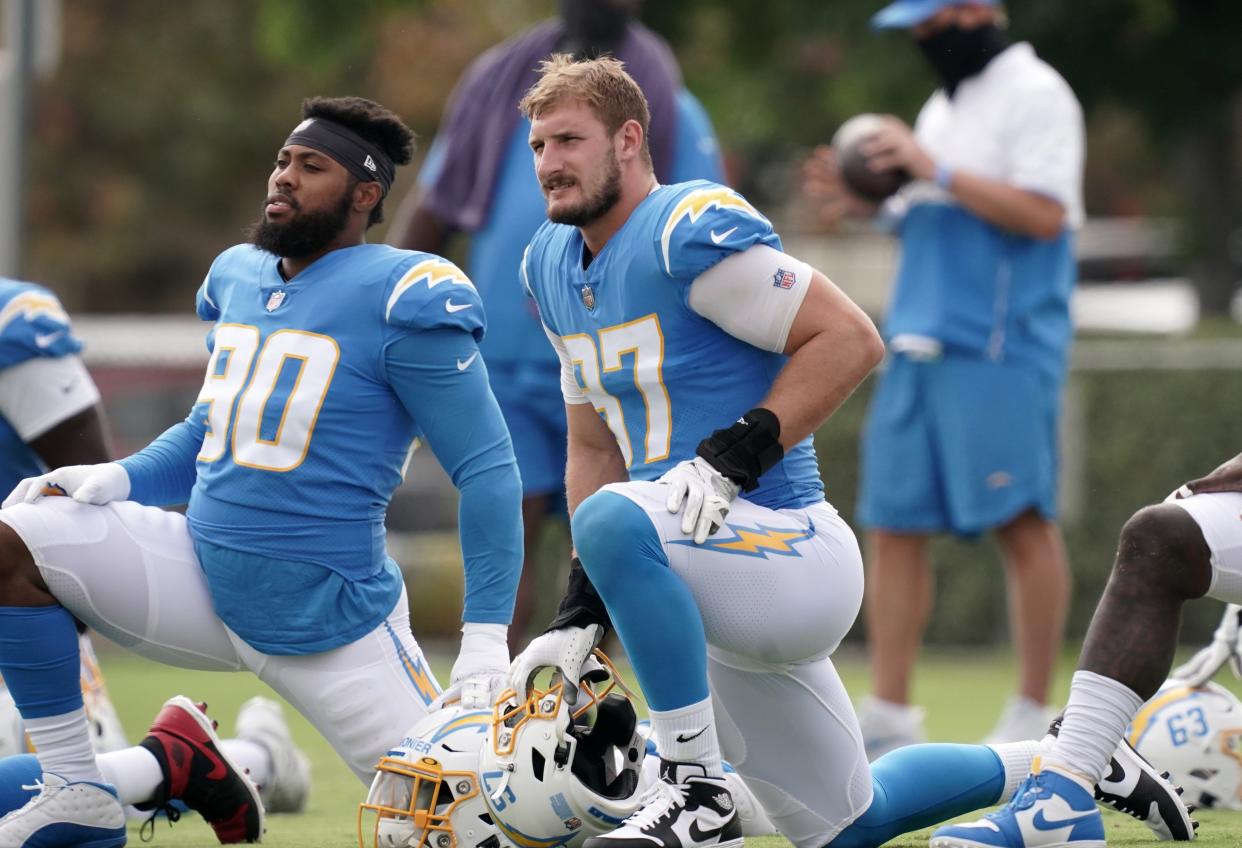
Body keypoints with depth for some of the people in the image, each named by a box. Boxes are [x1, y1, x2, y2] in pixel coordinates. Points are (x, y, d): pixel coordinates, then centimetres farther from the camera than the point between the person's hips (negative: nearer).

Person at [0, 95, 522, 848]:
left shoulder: (400, 302, -13)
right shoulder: (237, 281, 9)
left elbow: (487, 468, -12)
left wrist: (486, 644, -17)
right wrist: (121, 479, 2)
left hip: (326, 619, -6)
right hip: (205, 580, 6)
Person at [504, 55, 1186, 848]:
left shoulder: (692, 232, -15)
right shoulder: (553, 266, 11)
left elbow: (850, 341, -18)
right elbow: (596, 449, 17)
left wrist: (732, 457, -23)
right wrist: (583, 613, 9)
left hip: (787, 551, -9)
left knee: (614, 520, -37)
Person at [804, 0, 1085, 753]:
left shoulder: (1036, 96, -6)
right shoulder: (943, 106, 21)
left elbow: (1042, 215, -17)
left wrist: (935, 170, -18)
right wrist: (868, 205, 7)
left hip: (1001, 350, -9)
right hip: (919, 345, 9)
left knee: (1022, 522, -6)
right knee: (893, 522, 4)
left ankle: (1035, 715, -1)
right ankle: (890, 716, 6)